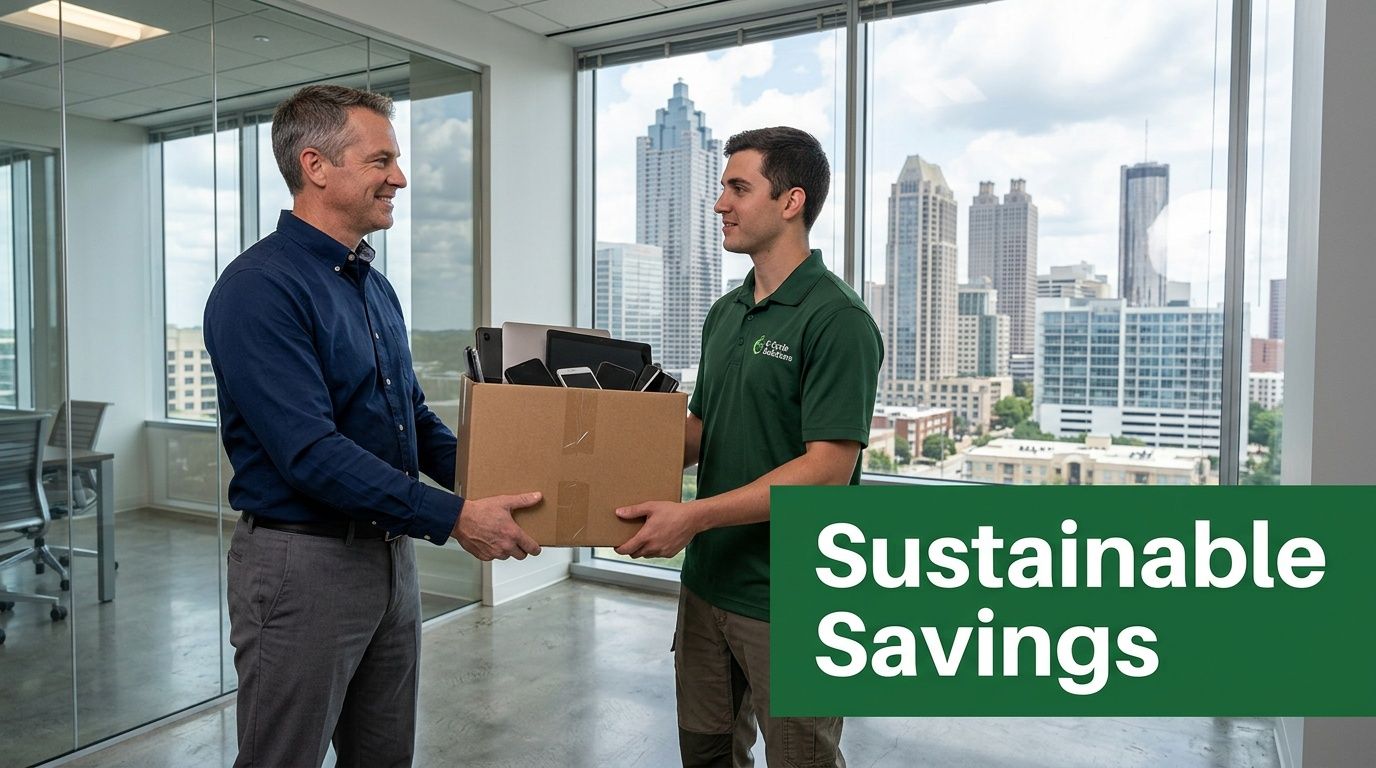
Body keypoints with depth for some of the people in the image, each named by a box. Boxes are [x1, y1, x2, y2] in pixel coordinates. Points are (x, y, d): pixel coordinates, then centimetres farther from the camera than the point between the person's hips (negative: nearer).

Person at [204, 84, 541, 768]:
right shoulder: (260, 288, -17)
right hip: (303, 563, -8)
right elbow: (310, 453, -25)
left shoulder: (374, 286, 11)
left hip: (391, 554, 8)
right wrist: (452, 517, -25)